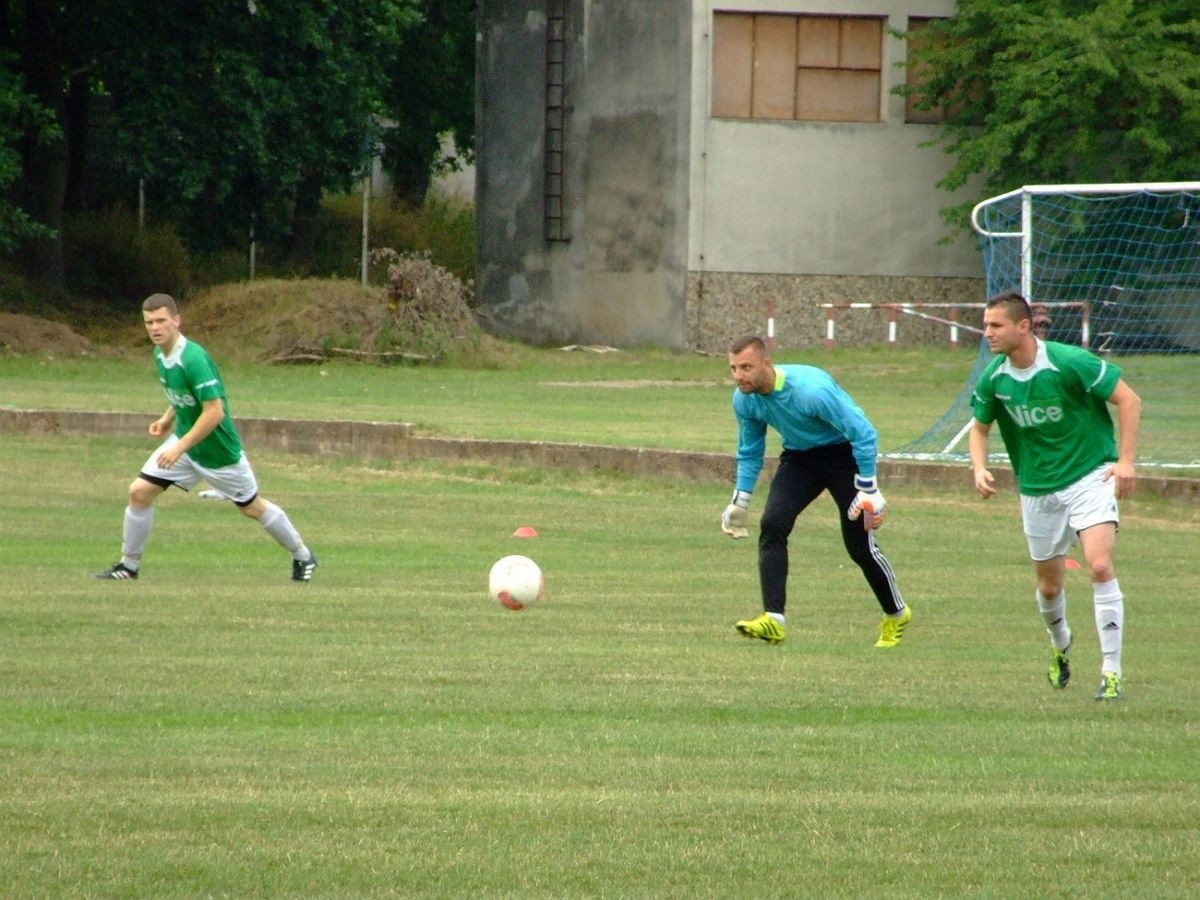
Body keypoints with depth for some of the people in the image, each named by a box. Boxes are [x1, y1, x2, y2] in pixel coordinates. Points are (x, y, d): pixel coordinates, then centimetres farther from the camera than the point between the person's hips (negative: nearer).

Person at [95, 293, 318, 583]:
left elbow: (214, 411, -31)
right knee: (140, 492, -5)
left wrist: (180, 448, -31)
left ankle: (303, 557, 29)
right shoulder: (160, 354, -3)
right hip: (183, 440, 7)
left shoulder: (194, 359, -30)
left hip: (218, 449, -7)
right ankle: (129, 564, 9)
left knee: (251, 507, 9)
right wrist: (168, 417, 4)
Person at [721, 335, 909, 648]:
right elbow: (749, 453, 8)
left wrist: (868, 490, -25)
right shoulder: (744, 400, -12)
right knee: (772, 525, -17)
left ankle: (897, 615, 21)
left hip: (843, 452, -6)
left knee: (859, 545, -4)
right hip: (799, 456, 6)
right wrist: (740, 501, 6)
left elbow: (863, 433, -26)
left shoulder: (810, 389, -33)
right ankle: (773, 620, -20)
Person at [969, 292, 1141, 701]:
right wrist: (979, 468, -8)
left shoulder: (1070, 362, -19)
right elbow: (979, 427, 12)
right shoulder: (993, 379, -4)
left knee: (1100, 566, -21)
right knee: (1050, 586, 12)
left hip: (1091, 475, -5)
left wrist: (1126, 460, -18)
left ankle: (1111, 672, -16)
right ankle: (1060, 645, 45)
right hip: (1038, 490, 5)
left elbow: (1128, 400, -12)